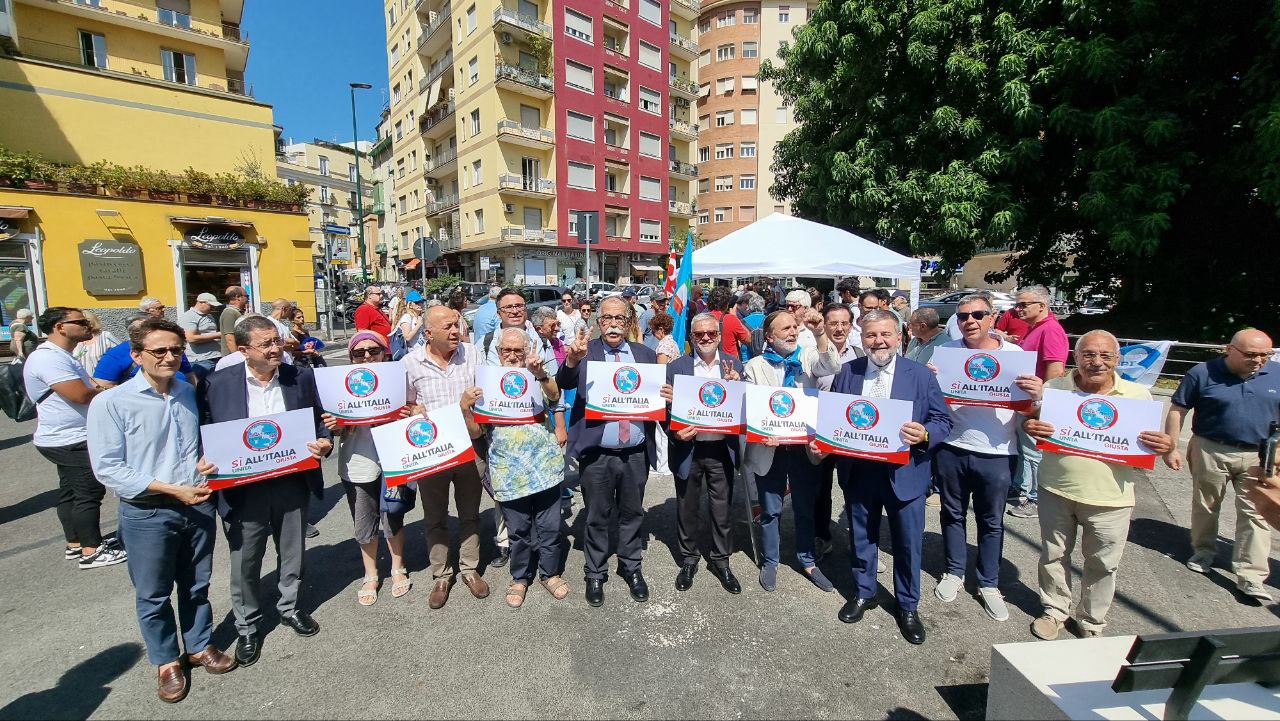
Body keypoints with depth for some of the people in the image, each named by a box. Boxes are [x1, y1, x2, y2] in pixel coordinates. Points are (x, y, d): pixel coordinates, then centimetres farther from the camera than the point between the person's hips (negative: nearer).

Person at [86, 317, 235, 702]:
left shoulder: (189, 393, 3)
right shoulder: (111, 403, -12)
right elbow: (108, 469, -14)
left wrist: (205, 463, -3)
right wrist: (172, 489, -19)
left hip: (199, 505, 4)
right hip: (147, 513, -4)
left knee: (197, 585, 18)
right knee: (153, 594, 13)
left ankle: (200, 645, 37)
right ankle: (166, 661, 33)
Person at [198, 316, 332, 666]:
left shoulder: (301, 376, -2)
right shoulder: (217, 384, -7)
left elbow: (319, 421, 6)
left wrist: (325, 442, -13)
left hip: (293, 483, 2)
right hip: (242, 488, -1)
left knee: (292, 553, 18)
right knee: (245, 562, 13)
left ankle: (290, 607, 42)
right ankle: (247, 627, 35)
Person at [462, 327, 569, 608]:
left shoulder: (539, 378, 4)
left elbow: (555, 397, -19)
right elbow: (475, 431, 1)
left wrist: (540, 372, -36)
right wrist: (465, 408, -18)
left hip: (545, 466, 0)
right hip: (509, 472, 0)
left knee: (549, 527, 11)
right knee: (518, 531, 13)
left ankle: (549, 573, 33)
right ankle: (520, 577, 35)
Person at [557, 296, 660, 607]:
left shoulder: (645, 354, 6)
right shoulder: (585, 352, -3)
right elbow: (563, 384, -18)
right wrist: (571, 360, -37)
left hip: (636, 453, 3)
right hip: (597, 454, -2)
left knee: (632, 513, 18)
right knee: (597, 517, 13)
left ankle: (631, 567, 39)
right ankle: (595, 573, 33)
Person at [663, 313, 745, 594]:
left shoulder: (734, 365, 1)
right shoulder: (676, 366, -4)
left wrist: (736, 384, -18)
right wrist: (674, 433, -20)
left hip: (721, 449, 1)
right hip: (688, 449, -1)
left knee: (722, 509, 13)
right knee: (687, 508, 15)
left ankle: (720, 560, 35)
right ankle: (688, 560, 35)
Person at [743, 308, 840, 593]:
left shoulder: (809, 357, 2)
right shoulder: (754, 366, -3)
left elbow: (831, 368, -19)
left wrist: (819, 333, -31)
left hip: (804, 446, 2)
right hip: (770, 449, -1)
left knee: (806, 508, 17)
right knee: (771, 510, 13)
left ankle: (808, 561, 37)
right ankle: (769, 563, 33)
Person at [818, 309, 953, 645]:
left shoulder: (921, 375, -4)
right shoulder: (847, 372, 1)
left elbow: (944, 420, -2)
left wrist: (925, 435, -23)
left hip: (905, 474, -1)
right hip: (858, 471, 2)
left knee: (908, 543, 12)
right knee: (862, 538, 18)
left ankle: (907, 606, 36)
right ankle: (864, 592, 42)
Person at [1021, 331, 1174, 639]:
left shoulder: (1138, 395, -2)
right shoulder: (1054, 387, -3)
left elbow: (1151, 443, 5)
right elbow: (1032, 421, 7)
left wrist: (1166, 445, -18)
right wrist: (1030, 426, -17)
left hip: (1109, 498, 0)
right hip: (1057, 491, 0)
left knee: (1102, 565, 14)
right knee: (1053, 555, 15)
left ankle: (1092, 622, 36)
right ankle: (1055, 610, 36)